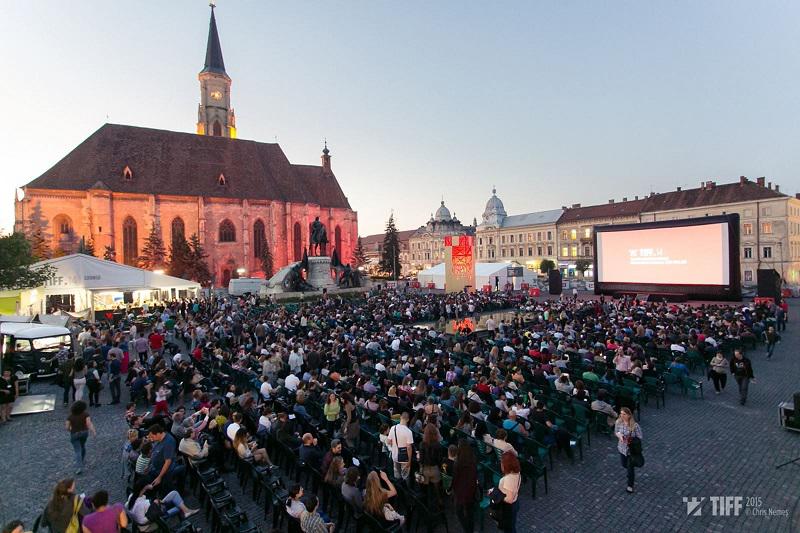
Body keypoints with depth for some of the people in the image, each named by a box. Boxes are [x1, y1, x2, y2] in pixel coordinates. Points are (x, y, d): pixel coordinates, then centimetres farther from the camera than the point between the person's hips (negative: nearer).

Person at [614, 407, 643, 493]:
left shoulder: (635, 425, -26)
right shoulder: (618, 422, -14)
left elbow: (639, 437, -14)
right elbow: (616, 432, 2)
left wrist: (631, 440, -30)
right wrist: (619, 435, -20)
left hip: (632, 449, -4)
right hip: (622, 448, 4)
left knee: (630, 467, 9)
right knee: (624, 465, 24)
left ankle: (630, 485, 33)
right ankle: (631, 474, 60)